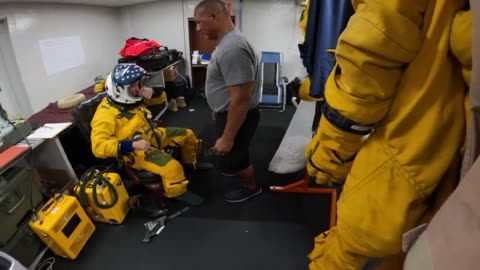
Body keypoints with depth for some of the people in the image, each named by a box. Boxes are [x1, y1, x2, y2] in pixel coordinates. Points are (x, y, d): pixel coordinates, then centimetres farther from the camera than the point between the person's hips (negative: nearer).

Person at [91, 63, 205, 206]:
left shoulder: (127, 98, 0)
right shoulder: (105, 115, -23)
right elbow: (98, 146, -30)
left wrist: (150, 92, -12)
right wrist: (133, 145, -36)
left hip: (151, 136, 9)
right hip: (135, 152, -9)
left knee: (187, 135, 12)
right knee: (172, 167, -31)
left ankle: (190, 163, 37)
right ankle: (177, 192, 0)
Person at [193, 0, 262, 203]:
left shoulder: (232, 49, -29)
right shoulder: (227, 42, 5)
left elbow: (240, 100, -31)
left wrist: (228, 138, -25)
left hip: (238, 117, -10)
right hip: (228, 113, 10)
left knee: (231, 160, 11)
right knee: (235, 156, 27)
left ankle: (251, 187, 35)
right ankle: (242, 176, 51)